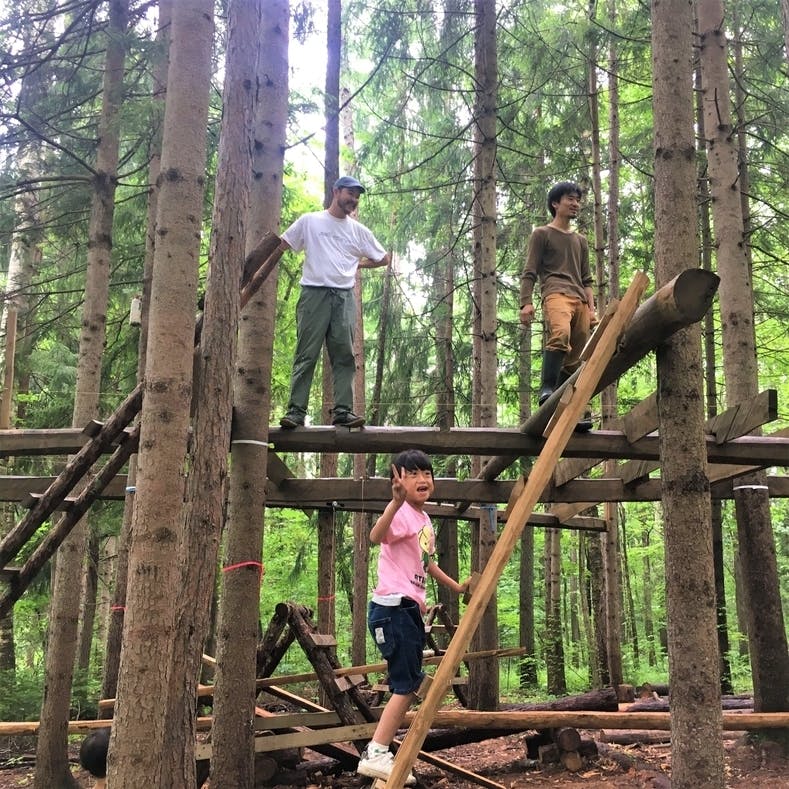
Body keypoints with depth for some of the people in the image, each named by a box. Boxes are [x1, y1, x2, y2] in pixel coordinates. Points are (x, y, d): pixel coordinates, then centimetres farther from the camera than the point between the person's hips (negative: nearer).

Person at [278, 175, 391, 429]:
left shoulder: (358, 230, 17)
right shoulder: (310, 221, 10)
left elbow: (384, 258, 22)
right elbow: (279, 245, 12)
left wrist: (359, 264, 15)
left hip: (345, 297, 3)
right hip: (314, 293, -3)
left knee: (344, 356, -2)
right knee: (306, 355, -6)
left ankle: (342, 410, -2)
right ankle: (296, 410, -7)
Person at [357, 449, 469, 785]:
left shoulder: (424, 519, 15)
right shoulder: (402, 514, -15)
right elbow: (376, 536, -39)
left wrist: (456, 586, 38)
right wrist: (396, 501, -54)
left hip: (410, 609, 10)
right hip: (393, 607, -10)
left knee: (409, 683, 12)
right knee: (406, 684, -11)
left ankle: (378, 752, 19)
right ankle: (376, 754, -6)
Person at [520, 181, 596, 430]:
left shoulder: (580, 241, 31)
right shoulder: (542, 234, 14)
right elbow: (529, 273, 6)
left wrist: (591, 308, 14)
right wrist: (526, 303, -9)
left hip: (579, 299, 6)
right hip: (555, 294, -6)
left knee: (575, 360, -1)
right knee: (560, 334, -37)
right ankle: (547, 388, -41)